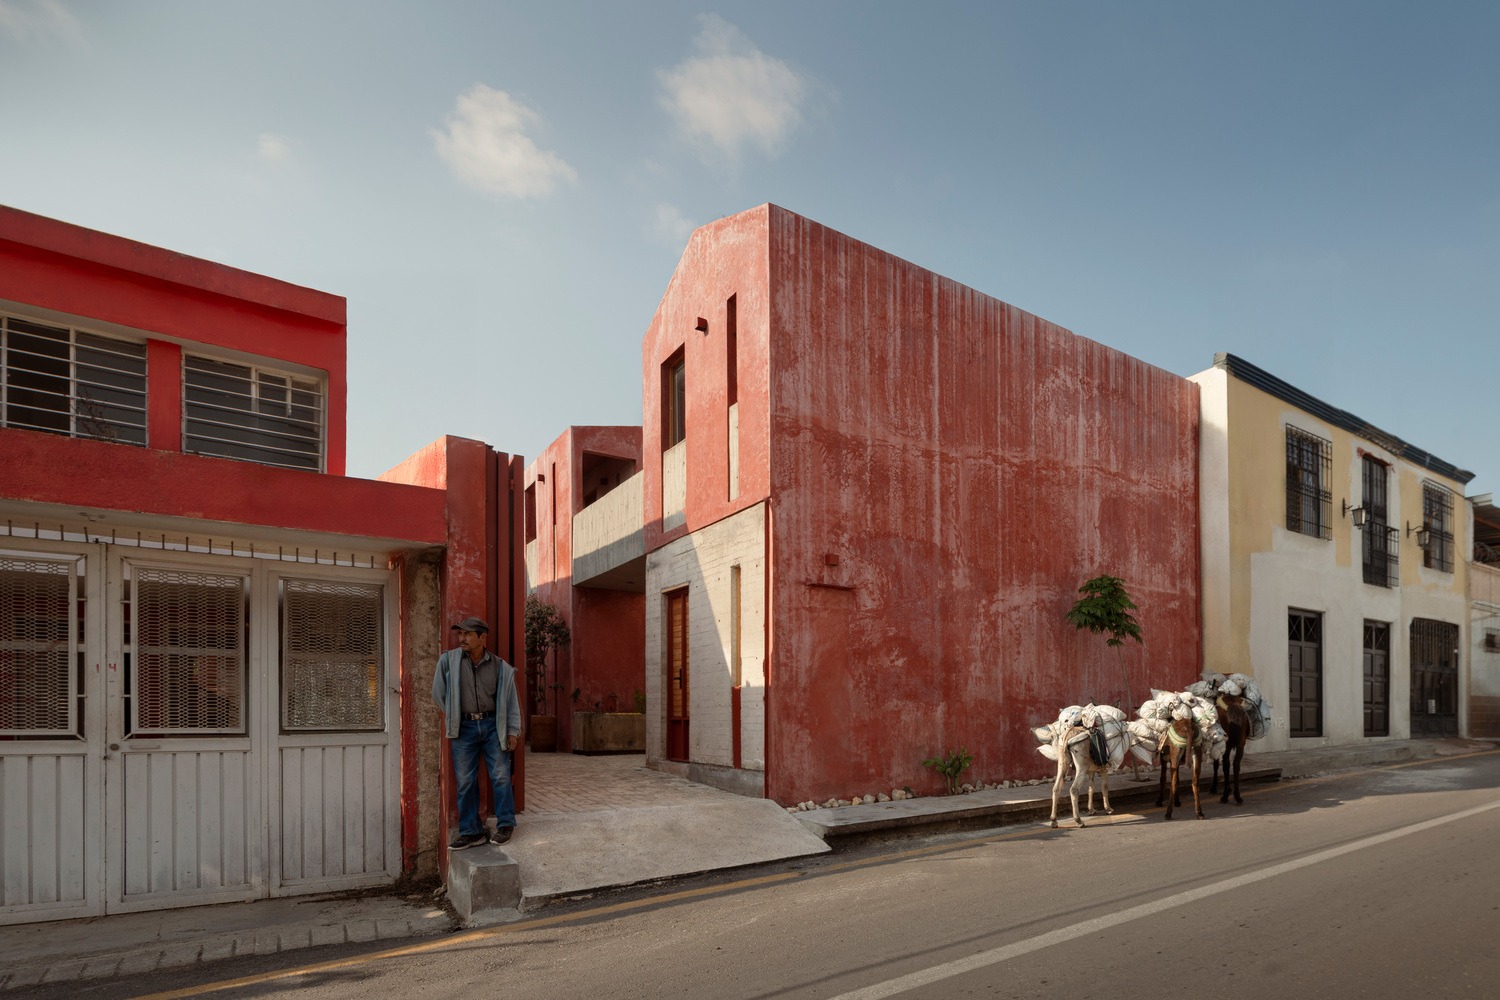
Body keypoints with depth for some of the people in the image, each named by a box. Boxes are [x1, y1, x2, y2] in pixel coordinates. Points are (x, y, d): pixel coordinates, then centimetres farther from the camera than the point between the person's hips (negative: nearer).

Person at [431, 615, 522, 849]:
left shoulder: (500, 667, 0)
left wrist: (513, 731, 1)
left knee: (501, 776, -1)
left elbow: (510, 700, 5)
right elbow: (438, 692, 8)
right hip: (464, 727, 1)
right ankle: (470, 831, 14)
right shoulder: (449, 660, -1)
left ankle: (505, 825, 14)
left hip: (493, 726, -1)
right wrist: (451, 715, 8)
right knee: (465, 781, 4)